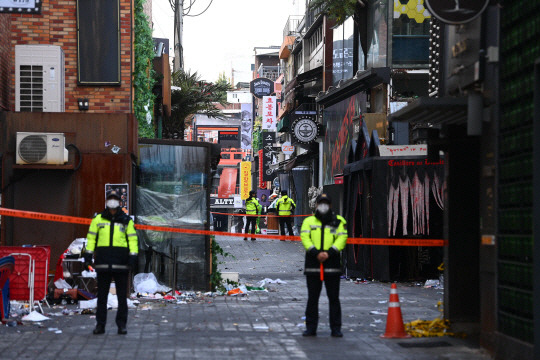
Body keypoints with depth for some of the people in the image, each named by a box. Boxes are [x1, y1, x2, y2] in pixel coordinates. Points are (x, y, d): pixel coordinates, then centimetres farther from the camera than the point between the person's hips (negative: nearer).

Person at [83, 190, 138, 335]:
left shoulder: (126, 220, 8)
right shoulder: (98, 219, 10)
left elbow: (132, 239, 7)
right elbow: (91, 237, 12)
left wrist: (133, 255, -4)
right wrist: (88, 252, 2)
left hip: (121, 262, -1)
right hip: (103, 261, 1)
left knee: (122, 295, 1)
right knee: (102, 294, 4)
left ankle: (122, 325, 7)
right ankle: (100, 324, 9)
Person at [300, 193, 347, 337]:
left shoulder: (339, 221, 10)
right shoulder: (309, 221, 12)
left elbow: (342, 238, 0)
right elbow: (305, 237, -1)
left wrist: (329, 252, -14)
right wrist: (316, 253, -15)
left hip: (332, 264, -1)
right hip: (312, 264, 1)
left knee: (334, 298, 1)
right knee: (312, 298, 5)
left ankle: (336, 328, 7)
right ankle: (311, 328, 11)